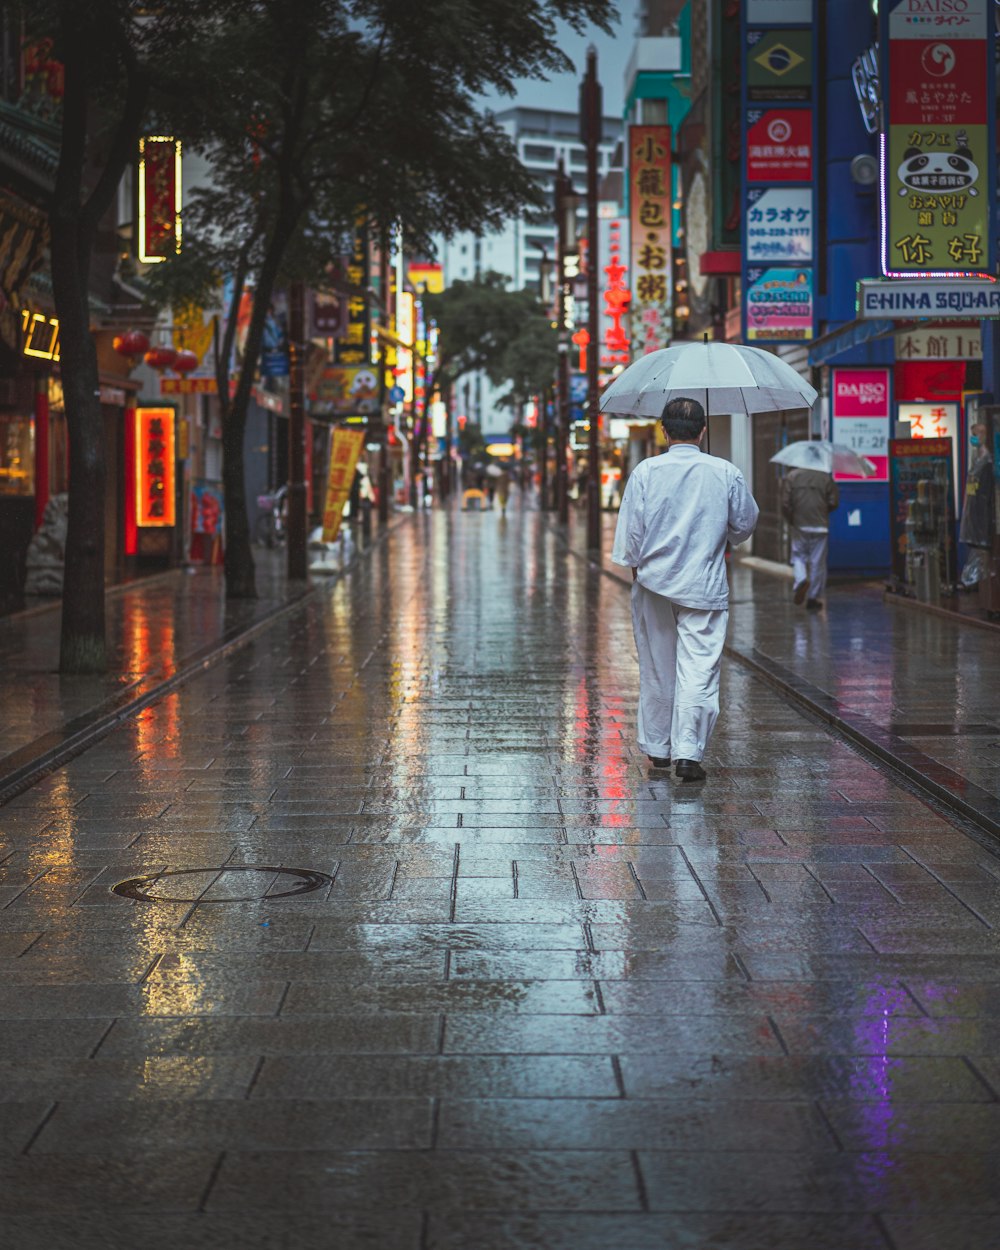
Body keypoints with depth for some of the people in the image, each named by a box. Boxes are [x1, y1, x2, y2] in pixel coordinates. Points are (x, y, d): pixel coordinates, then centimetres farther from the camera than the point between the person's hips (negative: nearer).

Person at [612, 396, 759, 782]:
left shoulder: (645, 471, -6)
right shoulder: (726, 473, -4)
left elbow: (630, 529, -4)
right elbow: (745, 524, 8)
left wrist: (635, 564, 12)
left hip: (653, 581, 2)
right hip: (705, 586, -1)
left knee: (656, 669, 14)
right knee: (699, 670, -2)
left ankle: (657, 748, 25)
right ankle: (688, 752, -11)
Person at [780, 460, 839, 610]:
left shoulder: (791, 476, -2)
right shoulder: (826, 477, -1)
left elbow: (785, 503, -6)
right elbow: (834, 502, -1)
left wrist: (791, 520, 8)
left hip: (799, 526, 0)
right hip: (820, 527, 0)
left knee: (798, 557, 14)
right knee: (817, 562, 6)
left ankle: (800, 580, -16)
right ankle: (814, 597, 9)